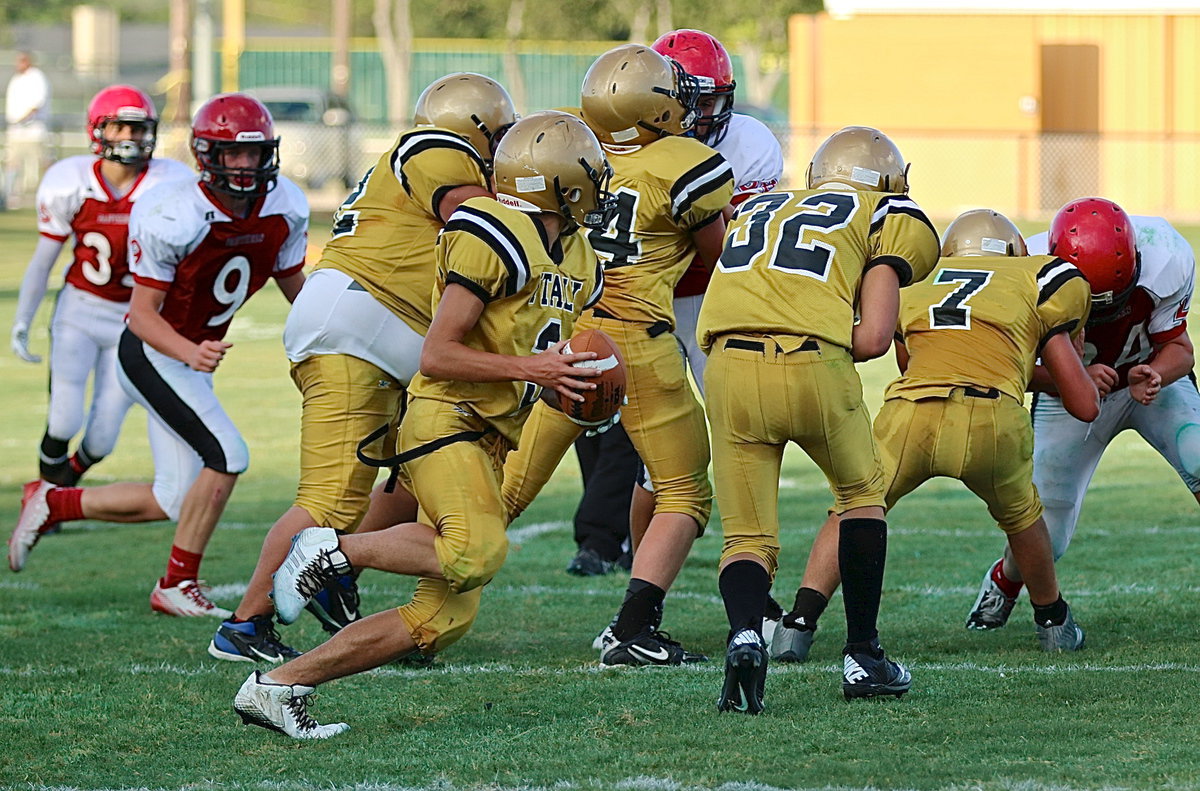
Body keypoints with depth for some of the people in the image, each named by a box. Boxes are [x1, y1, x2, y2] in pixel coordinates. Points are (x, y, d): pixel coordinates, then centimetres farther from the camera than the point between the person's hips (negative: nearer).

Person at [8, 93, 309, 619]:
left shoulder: (284, 208, -6)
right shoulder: (173, 217, -25)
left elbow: (295, 285, 9)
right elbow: (143, 313, -22)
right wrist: (191, 354, -39)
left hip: (195, 358, 8)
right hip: (152, 354, -8)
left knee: (174, 501, 8)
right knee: (226, 456, -21)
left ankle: (52, 504, 28)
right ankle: (177, 585, -8)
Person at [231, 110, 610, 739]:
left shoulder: (576, 260, 17)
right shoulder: (496, 238, -12)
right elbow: (436, 356, -15)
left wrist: (563, 382, 6)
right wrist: (528, 367, -20)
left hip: (492, 439, 9)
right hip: (446, 419, -9)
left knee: (443, 618, 0)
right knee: (476, 553, -34)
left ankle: (278, 686, 5)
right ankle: (331, 551, -13)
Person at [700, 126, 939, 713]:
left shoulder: (757, 209, 32)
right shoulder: (890, 219, 18)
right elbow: (873, 338, 6)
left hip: (730, 365, 2)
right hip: (815, 366, -2)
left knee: (747, 537, 13)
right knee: (861, 493, 26)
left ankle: (744, 633, -18)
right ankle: (863, 658, 27)